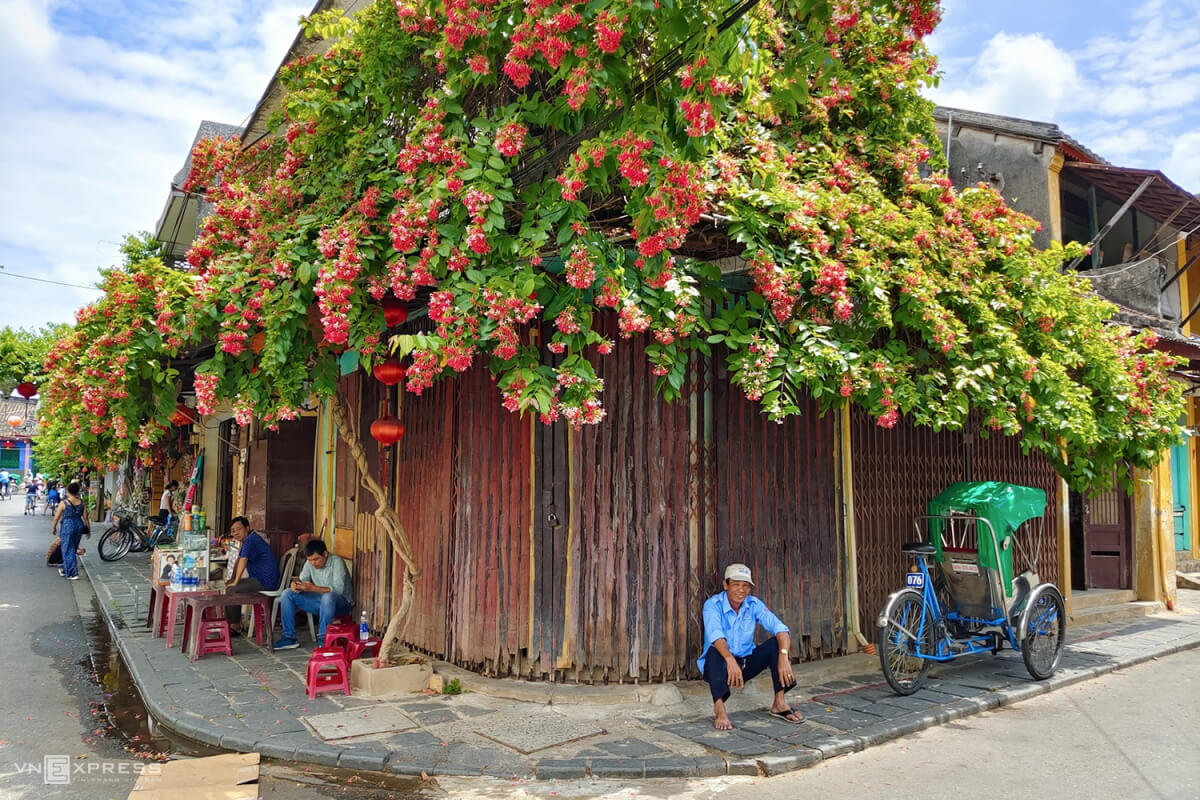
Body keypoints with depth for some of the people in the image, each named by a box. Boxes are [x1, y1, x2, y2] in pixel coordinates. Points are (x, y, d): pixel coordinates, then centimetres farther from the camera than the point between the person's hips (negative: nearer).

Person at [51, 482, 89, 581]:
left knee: (68, 550, 2)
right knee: (73, 549, 18)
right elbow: (85, 517, 2)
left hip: (67, 526, -5)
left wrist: (53, 528, 12)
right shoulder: (82, 503, 0)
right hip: (79, 525, 5)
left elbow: (56, 518, -3)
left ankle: (73, 574, -2)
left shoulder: (64, 503, -10)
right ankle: (65, 570, 33)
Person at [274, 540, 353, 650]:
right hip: (321, 601, 7)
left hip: (342, 602, -7)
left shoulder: (336, 562, -20)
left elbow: (338, 589, -30)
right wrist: (295, 585, -25)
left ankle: (323, 640, -29)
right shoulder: (310, 564, 0)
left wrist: (313, 588, -40)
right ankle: (289, 638, -4)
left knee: (328, 597, -41)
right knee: (287, 594, -6)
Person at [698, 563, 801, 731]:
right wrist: (730, 660, -53)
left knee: (775, 643, -17)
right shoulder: (713, 605, -17)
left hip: (746, 663, 4)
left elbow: (780, 628, -19)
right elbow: (715, 634, -35)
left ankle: (779, 702, -13)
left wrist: (783, 656, -38)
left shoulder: (754, 604, -6)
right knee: (715, 651, -36)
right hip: (721, 664, -4)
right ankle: (719, 709, -36)